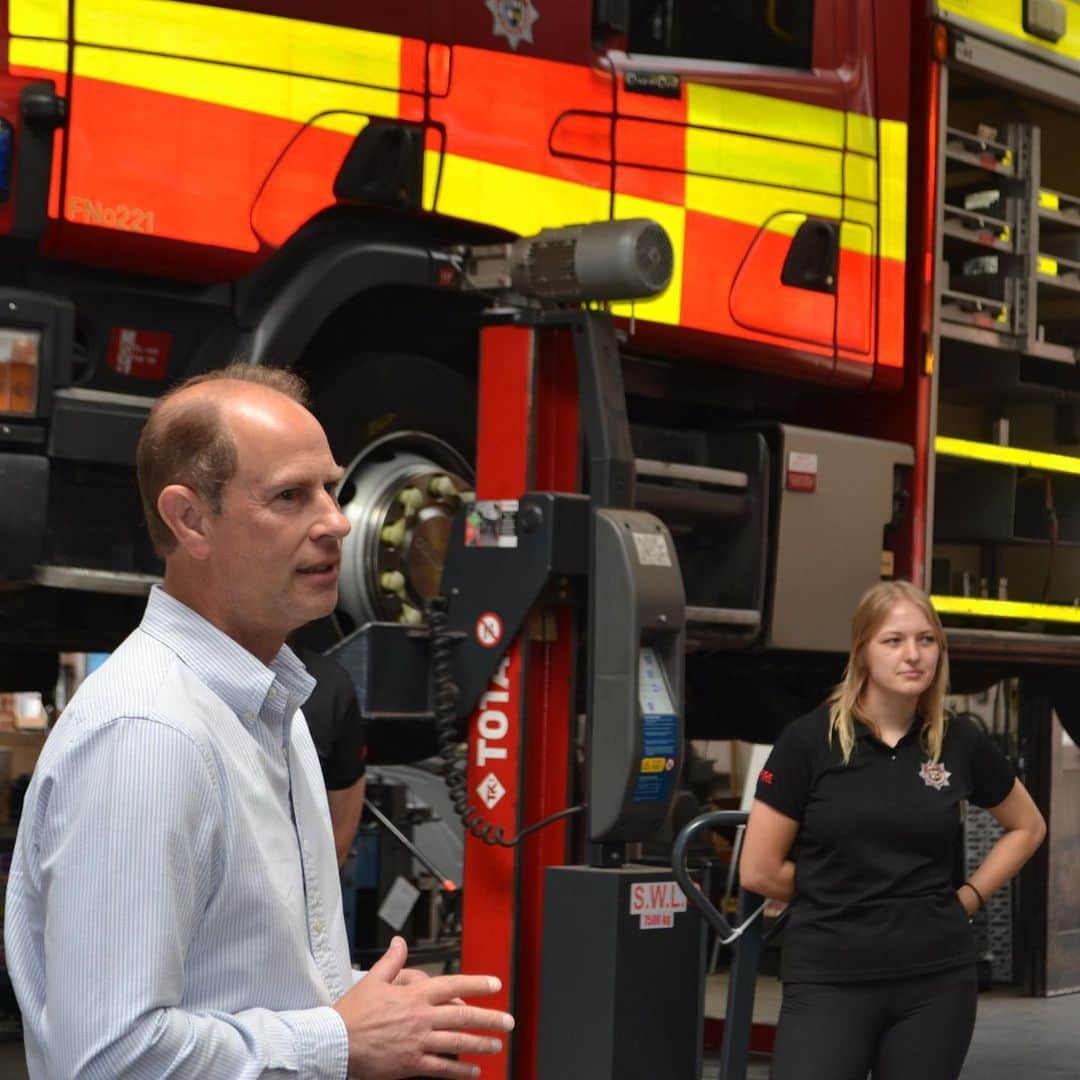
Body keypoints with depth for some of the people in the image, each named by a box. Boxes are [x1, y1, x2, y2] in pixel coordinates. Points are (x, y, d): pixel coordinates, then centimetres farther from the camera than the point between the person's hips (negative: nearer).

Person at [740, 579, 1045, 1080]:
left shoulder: (961, 742, 3)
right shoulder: (809, 739, -6)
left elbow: (1028, 827, 20)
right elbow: (758, 870, -3)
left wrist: (969, 895, 9)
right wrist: (836, 896, 7)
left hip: (937, 978, 3)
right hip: (829, 979, -3)